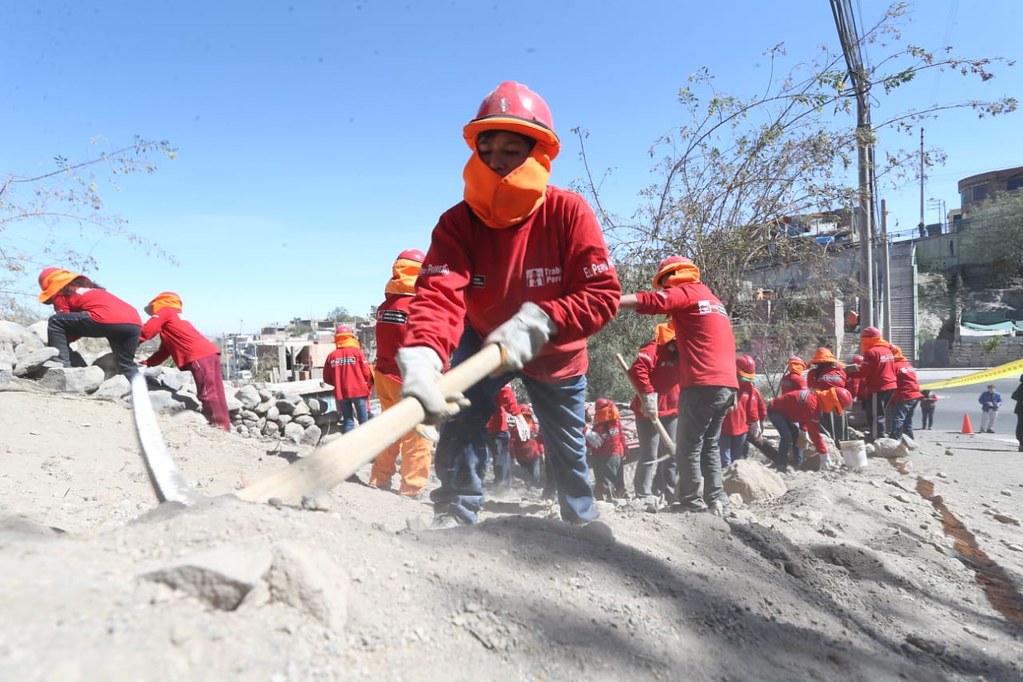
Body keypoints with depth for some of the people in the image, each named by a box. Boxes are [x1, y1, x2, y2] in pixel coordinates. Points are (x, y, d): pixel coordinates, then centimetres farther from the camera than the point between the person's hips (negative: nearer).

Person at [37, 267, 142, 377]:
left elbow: (66, 322, 18)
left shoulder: (60, 293, 18)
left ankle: (61, 367, 0)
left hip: (109, 320, -7)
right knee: (126, 365, 23)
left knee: (55, 322, 8)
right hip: (135, 322, 7)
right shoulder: (84, 284, 39)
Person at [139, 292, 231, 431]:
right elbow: (164, 351, 32)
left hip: (200, 357, -9)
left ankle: (220, 427, -11)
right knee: (215, 395, 7)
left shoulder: (164, 311, 11)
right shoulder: (176, 317, 35)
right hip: (210, 353, 9)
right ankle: (223, 426, 8)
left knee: (208, 395, -9)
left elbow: (146, 331, 1)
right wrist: (146, 363, 28)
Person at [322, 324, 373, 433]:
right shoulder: (356, 351, -5)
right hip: (358, 390, -3)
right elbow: (366, 372, -6)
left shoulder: (332, 355, 2)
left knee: (347, 420, 10)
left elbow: (327, 379, 5)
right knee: (363, 420, 6)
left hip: (341, 393, 3)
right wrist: (369, 383, 15)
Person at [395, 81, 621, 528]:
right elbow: (439, 295, -41)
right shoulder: (457, 222, -26)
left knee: (568, 450, 15)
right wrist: (421, 356, -62)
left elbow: (603, 293, -32)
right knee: (457, 428, -15)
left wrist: (539, 322, -48)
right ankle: (457, 515, 11)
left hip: (556, 354, 0)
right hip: (484, 340, 1)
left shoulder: (568, 212, -27)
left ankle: (583, 523, 42)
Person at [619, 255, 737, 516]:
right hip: (726, 384, 9)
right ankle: (716, 500, 14)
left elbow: (651, 301, -19)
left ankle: (691, 503, 4)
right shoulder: (711, 297, 26)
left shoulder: (685, 292, -2)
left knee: (689, 447, -1)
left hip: (703, 384, -9)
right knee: (709, 445, 15)